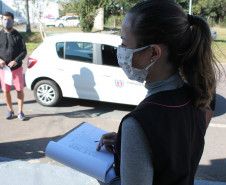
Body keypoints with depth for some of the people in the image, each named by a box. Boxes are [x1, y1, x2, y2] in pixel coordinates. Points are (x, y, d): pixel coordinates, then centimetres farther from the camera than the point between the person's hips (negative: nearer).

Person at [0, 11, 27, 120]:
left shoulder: (17, 36, -1)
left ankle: (20, 112, 16)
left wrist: (15, 61, -19)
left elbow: (24, 51, -3)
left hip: (17, 68, -1)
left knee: (20, 90, 3)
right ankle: (10, 110, 24)